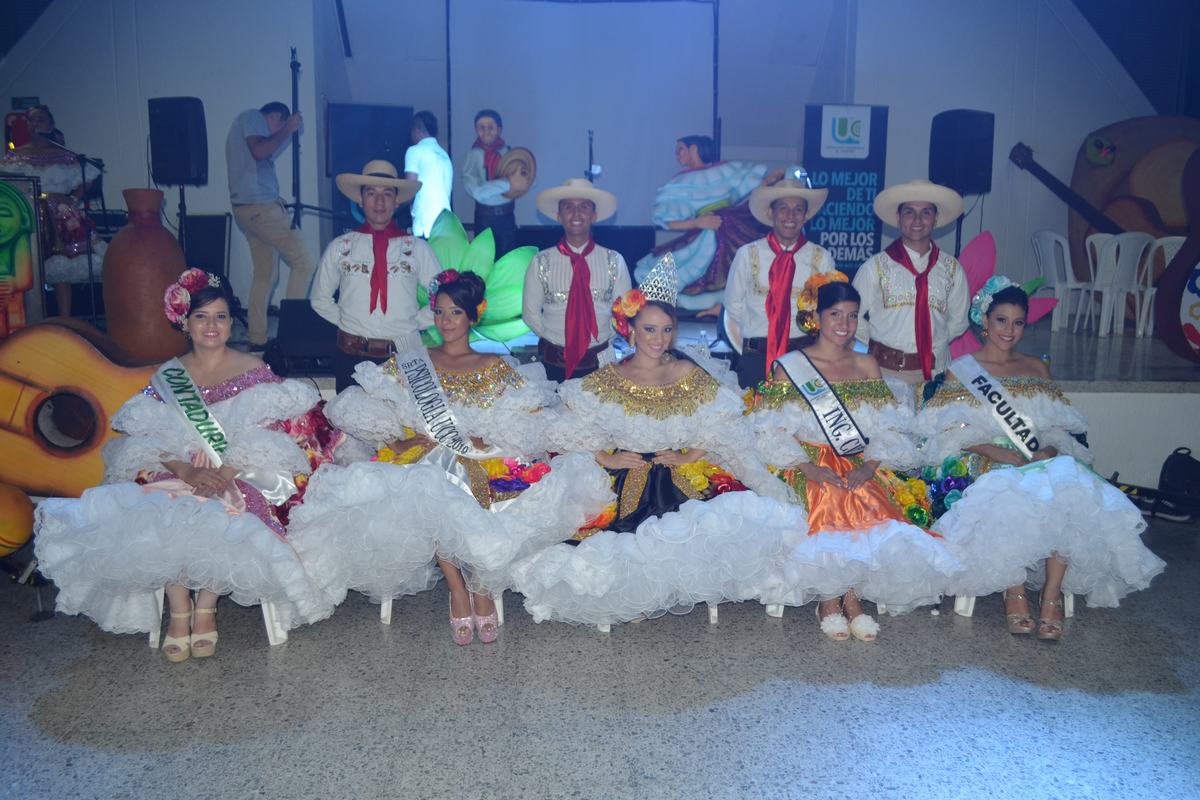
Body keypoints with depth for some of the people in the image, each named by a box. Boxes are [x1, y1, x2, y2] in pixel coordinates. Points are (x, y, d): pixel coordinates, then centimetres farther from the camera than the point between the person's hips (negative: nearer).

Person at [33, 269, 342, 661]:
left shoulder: (254, 372, 3)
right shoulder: (167, 377, 11)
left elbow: (269, 438, -5)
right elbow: (150, 442, 3)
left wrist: (227, 471, -20)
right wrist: (187, 470, -17)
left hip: (239, 478, -2)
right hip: (176, 476, 3)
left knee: (219, 517, -33)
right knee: (160, 515, -29)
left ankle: (206, 608, -15)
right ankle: (179, 611, -17)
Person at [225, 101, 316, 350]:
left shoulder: (242, 124, 28)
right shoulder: (253, 116, 0)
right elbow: (259, 151, -19)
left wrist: (274, 197, 17)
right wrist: (288, 129, -9)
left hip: (245, 209, 10)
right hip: (260, 206, -10)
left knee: (264, 274, 10)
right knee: (303, 263, -9)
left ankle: (257, 341, 10)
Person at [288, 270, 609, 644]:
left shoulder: (496, 368, 14)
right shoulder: (409, 364, 17)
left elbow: (535, 420, 3)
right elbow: (353, 409, 9)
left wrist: (488, 438, -12)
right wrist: (397, 440, -7)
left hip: (483, 463, 0)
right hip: (424, 461, 0)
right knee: (428, 494, -35)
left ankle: (482, 586, -13)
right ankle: (458, 588, -20)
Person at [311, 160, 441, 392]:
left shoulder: (417, 248, 3)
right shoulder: (340, 247, 6)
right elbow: (320, 299, 16)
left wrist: (416, 322, 0)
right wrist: (346, 321, 6)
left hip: (403, 354, -1)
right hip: (352, 355, 1)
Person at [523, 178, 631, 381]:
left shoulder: (614, 261, -2)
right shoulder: (541, 263, -3)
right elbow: (531, 314, 2)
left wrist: (601, 341, -4)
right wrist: (557, 341, -3)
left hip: (601, 362, 1)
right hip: (554, 364, 0)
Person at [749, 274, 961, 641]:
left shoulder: (867, 365, 17)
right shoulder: (790, 366, 6)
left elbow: (890, 428, 8)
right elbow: (774, 431, -4)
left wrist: (870, 466, -11)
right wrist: (808, 468, -18)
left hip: (860, 466, 3)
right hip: (811, 466, -2)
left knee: (876, 506, -28)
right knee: (830, 501, -32)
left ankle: (852, 596, -16)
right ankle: (829, 598, -15)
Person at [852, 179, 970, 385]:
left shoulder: (952, 268, 6)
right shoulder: (874, 267, -1)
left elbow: (958, 321, 14)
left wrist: (932, 344, 7)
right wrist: (874, 353, 2)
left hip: (935, 371, 2)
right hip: (884, 370, -2)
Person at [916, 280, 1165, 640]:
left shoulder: (1037, 369, 24)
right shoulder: (962, 370, 11)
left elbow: (1060, 426, 15)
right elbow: (953, 431, -2)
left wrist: (1050, 449, -8)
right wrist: (996, 451, -18)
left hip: (1042, 462, 3)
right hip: (986, 466, -3)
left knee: (1066, 490, -32)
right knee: (1012, 497, -37)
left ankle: (1052, 597, -28)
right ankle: (1016, 594, -28)